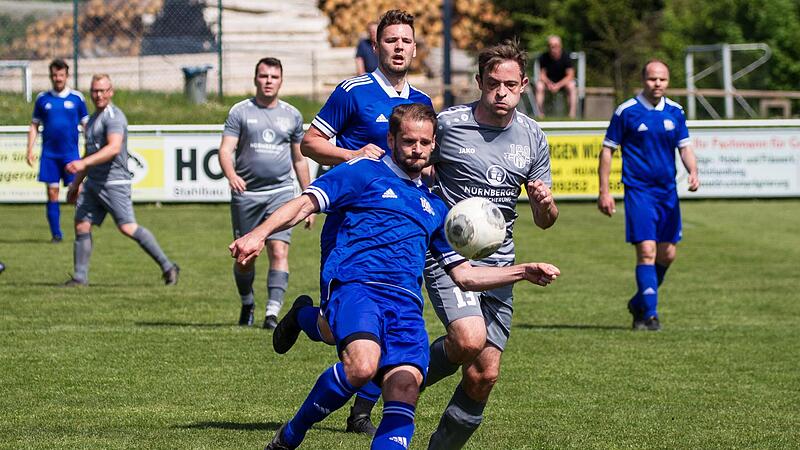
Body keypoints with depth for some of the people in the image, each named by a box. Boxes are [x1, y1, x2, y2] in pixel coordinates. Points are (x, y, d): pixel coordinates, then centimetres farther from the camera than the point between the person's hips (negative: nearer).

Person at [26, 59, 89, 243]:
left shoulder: (77, 98, 3)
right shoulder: (43, 99, 7)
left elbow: (86, 124, 8)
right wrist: (30, 150, 5)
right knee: (52, 193, 1)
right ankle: (56, 233, 6)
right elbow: (34, 125, 13)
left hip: (71, 153, -2)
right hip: (49, 154, 2)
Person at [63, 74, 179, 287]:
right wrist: (76, 182, 31)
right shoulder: (93, 118, 19)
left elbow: (114, 148, -27)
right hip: (92, 182, 9)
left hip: (114, 183, -9)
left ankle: (167, 267, -4)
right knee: (81, 225, 0)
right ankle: (80, 277, 5)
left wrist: (84, 163, -35)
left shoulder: (114, 117, -12)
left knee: (128, 228, -12)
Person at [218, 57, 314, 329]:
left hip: (280, 192, 1)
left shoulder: (292, 115, 11)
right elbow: (226, 150, -6)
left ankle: (272, 312, -17)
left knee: (279, 252, -15)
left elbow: (299, 159, 19)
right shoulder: (240, 112, 3)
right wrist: (231, 175, -28)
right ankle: (247, 304, 31)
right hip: (245, 193, -1)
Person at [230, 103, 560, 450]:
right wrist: (260, 233, -14)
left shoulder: (435, 207, 30)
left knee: (406, 383, -21)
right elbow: (306, 203, 3)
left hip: (406, 303, 5)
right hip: (356, 285, -5)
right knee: (362, 366, -32)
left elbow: (463, 275, 33)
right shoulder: (365, 173, 14)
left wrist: (522, 272, 23)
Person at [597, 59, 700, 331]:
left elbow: (685, 146, 12)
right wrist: (604, 191, -5)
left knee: (667, 254, 8)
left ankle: (640, 303, 29)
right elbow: (607, 150, -1)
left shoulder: (675, 112, 6)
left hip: (668, 191, 5)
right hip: (639, 189, -5)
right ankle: (649, 314, -10)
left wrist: (693, 172, -9)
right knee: (647, 251, -14)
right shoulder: (626, 112, -6)